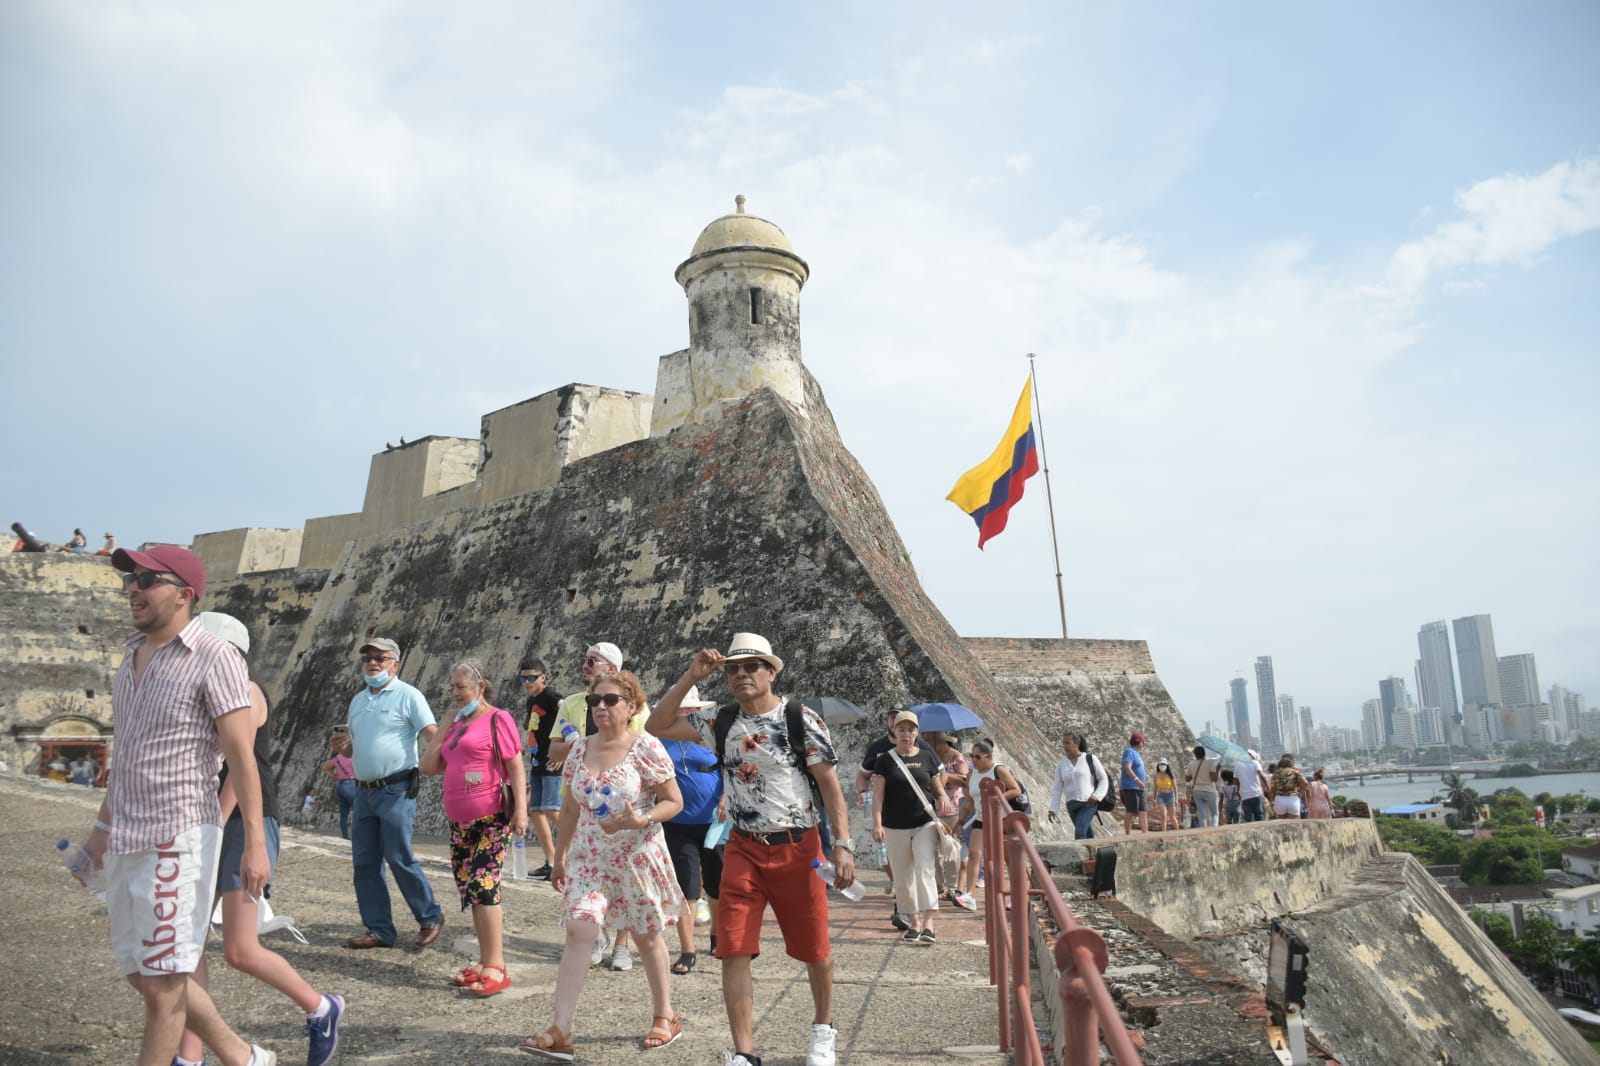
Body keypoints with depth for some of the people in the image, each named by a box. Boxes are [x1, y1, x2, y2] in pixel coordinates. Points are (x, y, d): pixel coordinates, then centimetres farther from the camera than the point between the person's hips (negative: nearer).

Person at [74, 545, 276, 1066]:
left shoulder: (215, 657, -12)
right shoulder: (134, 654, 12)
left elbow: (241, 754, -16)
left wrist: (255, 845, -20)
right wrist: (103, 826, 23)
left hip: (178, 839, -9)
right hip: (128, 839, 9)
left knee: (163, 983, 0)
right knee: (143, 974, 15)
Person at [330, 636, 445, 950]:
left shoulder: (407, 695, -6)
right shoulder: (358, 701, 16)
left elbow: (433, 736, -14)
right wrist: (342, 746, 3)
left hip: (396, 791, -7)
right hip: (364, 791, 7)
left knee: (400, 859, -6)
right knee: (364, 862, 7)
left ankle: (430, 918, 10)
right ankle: (379, 930, 17)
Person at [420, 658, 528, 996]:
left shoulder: (497, 720, -6)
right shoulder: (456, 726, 17)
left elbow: (516, 767, -11)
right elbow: (428, 766, 13)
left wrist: (520, 809, -19)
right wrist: (445, 726, 10)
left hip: (492, 819, -8)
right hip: (459, 822, 8)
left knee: (483, 888, -13)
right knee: (470, 892, 11)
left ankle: (495, 968, -7)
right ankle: (485, 962, 20)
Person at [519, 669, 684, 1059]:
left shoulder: (646, 747, -12)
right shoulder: (581, 748, 4)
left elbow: (674, 801, -10)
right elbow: (569, 809, 12)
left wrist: (641, 820, -26)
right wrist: (559, 857, 13)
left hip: (637, 858, -4)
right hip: (589, 859, 4)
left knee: (647, 936, 9)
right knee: (579, 929, -11)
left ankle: (665, 1017, 28)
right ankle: (560, 1031, -8)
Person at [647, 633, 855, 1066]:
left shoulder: (802, 719, -8)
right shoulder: (721, 722, 2)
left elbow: (830, 785, -8)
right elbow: (657, 726, 0)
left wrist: (843, 845, -15)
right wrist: (689, 679, -9)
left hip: (796, 847, -3)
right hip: (743, 849, 3)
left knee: (814, 948, 11)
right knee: (733, 951, -4)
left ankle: (823, 1029, 37)